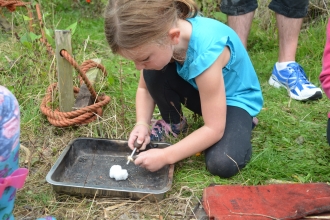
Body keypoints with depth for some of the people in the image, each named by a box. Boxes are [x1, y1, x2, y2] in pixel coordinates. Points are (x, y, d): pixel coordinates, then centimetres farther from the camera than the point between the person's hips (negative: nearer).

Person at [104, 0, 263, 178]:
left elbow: (214, 129, -32)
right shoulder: (157, 34, -21)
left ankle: (241, 126, 4)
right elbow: (145, 88, -5)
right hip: (199, 90, 5)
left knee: (222, 164, -28)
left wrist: (165, 156, -32)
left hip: (235, 98, -5)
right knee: (153, 73, -22)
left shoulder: (206, 52, -40)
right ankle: (173, 123, 5)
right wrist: (142, 124, -22)